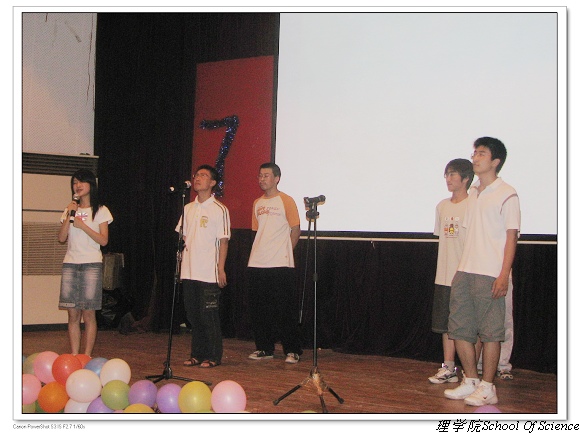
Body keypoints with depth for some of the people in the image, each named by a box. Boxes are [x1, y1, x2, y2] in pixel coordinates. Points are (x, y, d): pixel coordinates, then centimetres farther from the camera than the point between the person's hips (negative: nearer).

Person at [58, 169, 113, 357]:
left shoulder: (100, 211, 4)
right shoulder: (70, 209, 15)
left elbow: (103, 240, -6)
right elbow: (61, 238, 5)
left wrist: (82, 225, -13)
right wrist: (69, 216, -5)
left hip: (92, 264, -4)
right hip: (70, 264, 4)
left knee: (88, 313, -5)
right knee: (73, 314, 1)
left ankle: (86, 358, -1)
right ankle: (74, 357, 5)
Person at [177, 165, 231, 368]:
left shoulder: (219, 209, -5)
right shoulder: (188, 208, 12)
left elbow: (223, 241, -7)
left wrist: (221, 269, -11)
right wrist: (182, 261, 10)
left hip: (209, 273, -6)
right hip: (189, 271, 6)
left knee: (209, 315, -2)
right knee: (193, 314, 10)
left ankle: (213, 356, 8)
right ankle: (197, 354, 19)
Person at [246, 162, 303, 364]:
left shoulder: (286, 201, -3)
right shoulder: (257, 203, 15)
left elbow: (295, 230, -2)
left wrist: (284, 253, -2)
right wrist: (260, 252, 11)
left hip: (280, 264, -6)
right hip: (256, 264, 6)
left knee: (285, 309, -4)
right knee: (258, 308, 8)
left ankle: (292, 351, 3)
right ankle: (264, 348, 18)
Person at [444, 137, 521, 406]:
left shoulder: (506, 194, -6)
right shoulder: (473, 194, 17)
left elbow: (511, 236, -9)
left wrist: (503, 275, -16)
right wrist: (461, 269, 15)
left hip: (490, 275, -8)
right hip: (464, 272, 8)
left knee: (490, 331, -2)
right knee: (460, 328, 9)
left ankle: (487, 387, 6)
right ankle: (470, 381, 20)